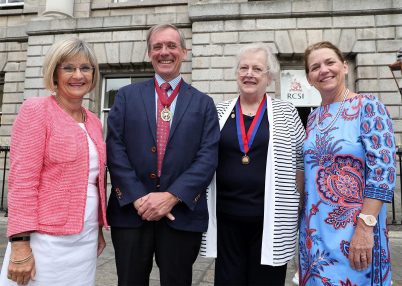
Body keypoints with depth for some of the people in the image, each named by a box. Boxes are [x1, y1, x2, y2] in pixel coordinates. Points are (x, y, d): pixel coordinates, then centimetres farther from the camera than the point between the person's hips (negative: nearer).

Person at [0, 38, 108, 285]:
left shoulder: (94, 122, 10)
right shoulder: (36, 110, -7)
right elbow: (22, 181, -13)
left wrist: (99, 229, 15)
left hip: (86, 240, 6)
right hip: (46, 239, -5)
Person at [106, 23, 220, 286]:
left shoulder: (203, 103, 6)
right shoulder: (127, 96, 7)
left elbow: (208, 156, -4)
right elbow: (115, 148, -2)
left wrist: (172, 196, -15)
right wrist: (138, 197, -12)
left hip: (182, 214, 0)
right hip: (131, 211, 1)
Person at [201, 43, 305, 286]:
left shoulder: (286, 112, 2)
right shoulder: (219, 112, 6)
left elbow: (301, 160, 6)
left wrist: (299, 204, 3)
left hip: (271, 219, -1)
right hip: (225, 217, 2)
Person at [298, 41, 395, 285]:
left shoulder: (368, 106, -9)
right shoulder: (314, 117, 9)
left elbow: (383, 169, -16)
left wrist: (365, 227, -21)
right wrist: (305, 223, 10)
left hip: (353, 227, -6)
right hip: (314, 228, 6)